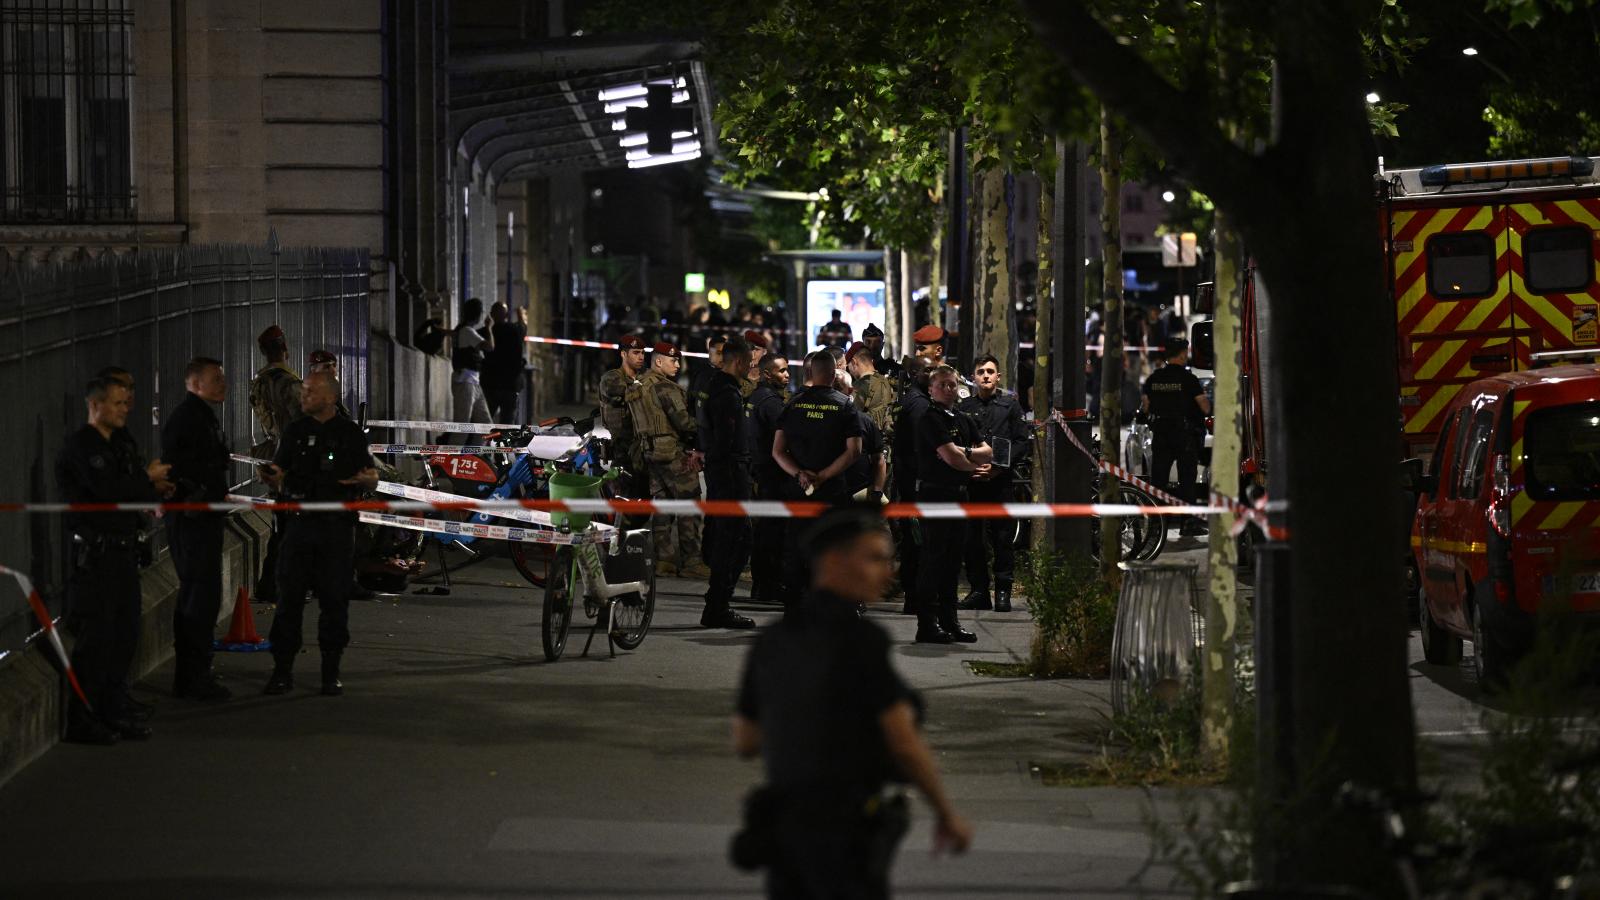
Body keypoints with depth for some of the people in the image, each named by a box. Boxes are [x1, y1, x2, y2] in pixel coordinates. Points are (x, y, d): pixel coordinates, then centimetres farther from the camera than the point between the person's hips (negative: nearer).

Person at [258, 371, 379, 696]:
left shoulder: (350, 432, 3)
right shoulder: (296, 431, 9)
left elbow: (372, 477, 6)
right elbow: (280, 479, 9)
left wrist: (365, 480, -18)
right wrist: (271, 478, -14)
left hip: (337, 526, -1)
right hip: (301, 521, 2)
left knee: (334, 599, 2)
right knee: (290, 596, -1)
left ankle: (331, 672, 11)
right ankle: (282, 670, 4)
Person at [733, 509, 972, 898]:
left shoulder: (770, 644, 10)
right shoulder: (861, 640, -13)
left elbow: (744, 742, 18)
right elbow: (905, 743, -13)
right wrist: (947, 814, 2)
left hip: (788, 829, 8)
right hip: (845, 833, -8)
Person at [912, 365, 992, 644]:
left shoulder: (964, 420, 17)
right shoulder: (929, 419, -9)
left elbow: (987, 453, 10)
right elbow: (950, 457, -17)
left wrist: (965, 452, -10)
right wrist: (976, 467, 0)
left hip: (959, 495, 8)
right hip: (934, 493, -8)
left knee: (952, 560, 9)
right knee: (934, 558, -7)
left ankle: (949, 621, 14)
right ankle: (927, 624, -5)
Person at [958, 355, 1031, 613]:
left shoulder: (1010, 405, 7)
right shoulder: (964, 407, 12)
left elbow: (1023, 441, 1)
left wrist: (1000, 465, -11)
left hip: (1002, 478, -2)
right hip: (972, 480, 2)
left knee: (1004, 538, -3)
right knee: (972, 538, 1)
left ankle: (1003, 591, 2)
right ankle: (979, 590, 9)